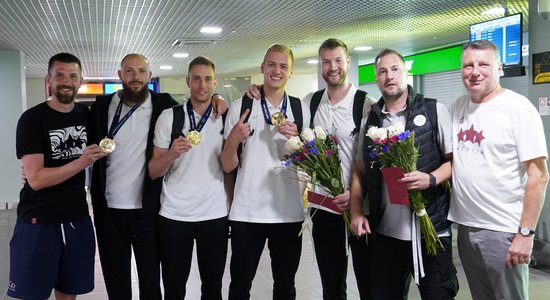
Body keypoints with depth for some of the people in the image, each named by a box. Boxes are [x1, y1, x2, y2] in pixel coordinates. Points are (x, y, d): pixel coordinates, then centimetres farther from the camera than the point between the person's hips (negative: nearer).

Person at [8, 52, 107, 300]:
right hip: (38, 222, -4)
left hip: (77, 219, 4)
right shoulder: (32, 119, -10)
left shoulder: (87, 115, 5)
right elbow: (35, 179, -18)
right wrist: (81, 162, -28)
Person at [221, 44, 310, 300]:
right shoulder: (240, 107, -1)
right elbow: (227, 166, -1)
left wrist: (296, 140, -10)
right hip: (246, 212, -2)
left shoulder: (301, 110, 4)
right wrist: (233, 141, -21)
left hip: (288, 212, 2)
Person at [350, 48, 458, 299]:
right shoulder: (370, 120, 9)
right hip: (384, 232, 4)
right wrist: (356, 212, 2)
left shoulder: (434, 111, -1)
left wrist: (431, 179, -20)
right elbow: (360, 170, 14)